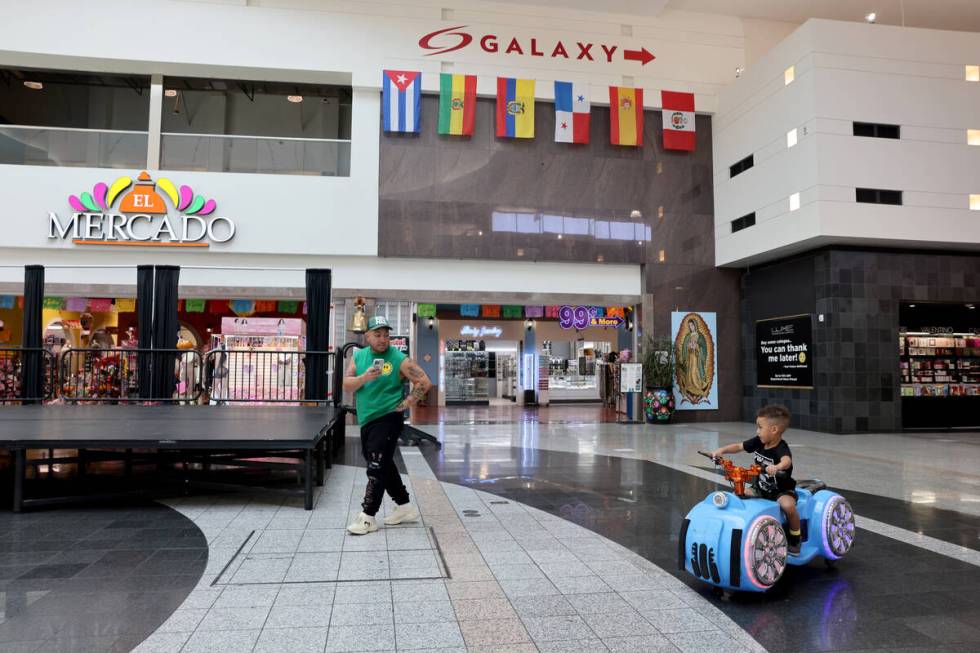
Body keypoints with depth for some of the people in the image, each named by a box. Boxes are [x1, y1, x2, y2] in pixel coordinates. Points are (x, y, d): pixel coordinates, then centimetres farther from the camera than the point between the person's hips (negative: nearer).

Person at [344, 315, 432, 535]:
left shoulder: (399, 359, -8)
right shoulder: (358, 356, 6)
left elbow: (424, 382, -8)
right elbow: (346, 386, -1)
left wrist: (406, 403, -11)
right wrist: (364, 377, -19)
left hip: (388, 419, -7)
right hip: (366, 420, 7)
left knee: (377, 467, -9)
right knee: (384, 466, 15)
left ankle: (368, 517, -1)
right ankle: (405, 507, 29)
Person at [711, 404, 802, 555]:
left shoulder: (781, 449, -24)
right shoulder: (758, 442, -3)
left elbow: (787, 461, -46)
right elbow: (738, 446, 4)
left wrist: (776, 467, -67)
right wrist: (721, 450, -11)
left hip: (782, 490, -7)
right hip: (761, 488, 7)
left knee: (788, 506, -33)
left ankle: (794, 539, -6)